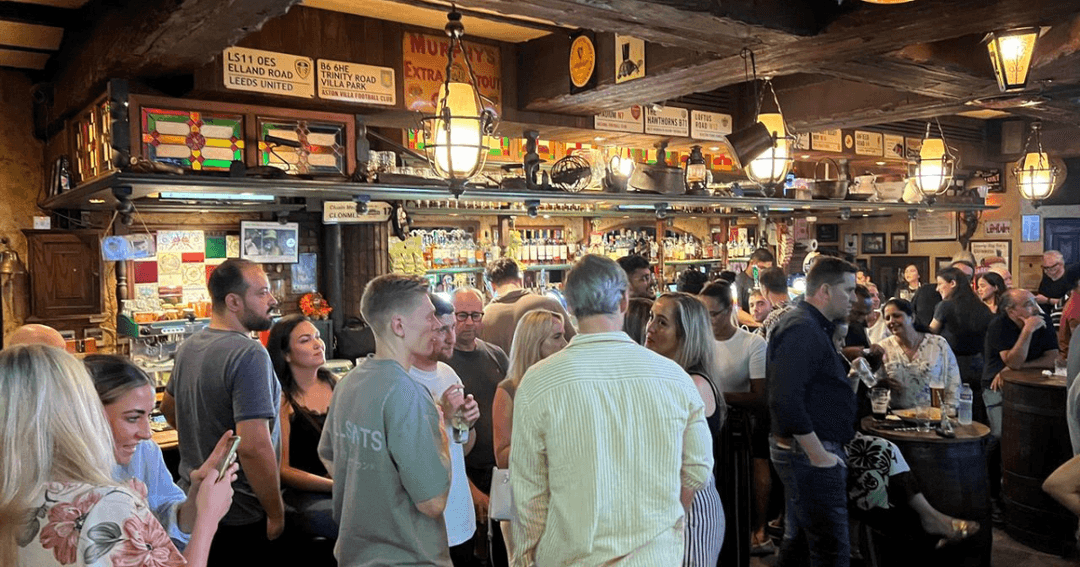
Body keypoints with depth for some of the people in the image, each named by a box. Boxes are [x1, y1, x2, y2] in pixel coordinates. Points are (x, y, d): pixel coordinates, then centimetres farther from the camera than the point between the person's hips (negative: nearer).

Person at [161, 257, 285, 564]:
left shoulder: (188, 346, 4)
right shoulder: (250, 354, -25)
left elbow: (169, 408, 21)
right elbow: (254, 447, -31)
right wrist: (276, 513, -21)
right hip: (239, 517, -8)